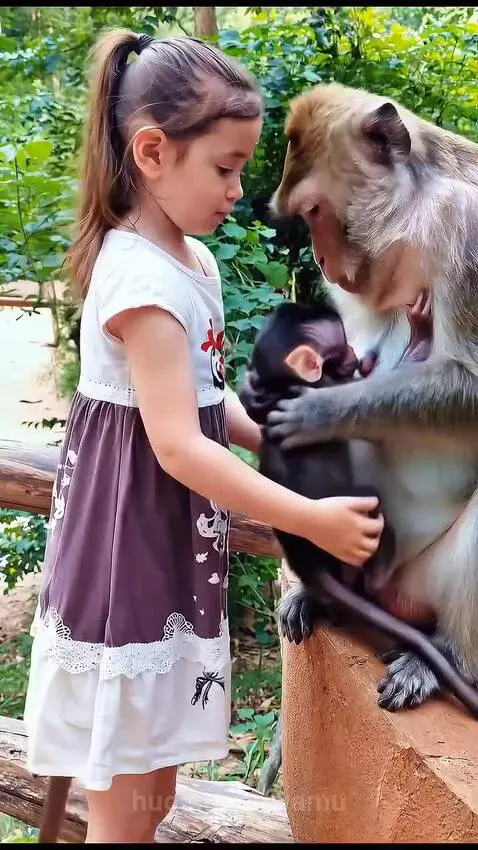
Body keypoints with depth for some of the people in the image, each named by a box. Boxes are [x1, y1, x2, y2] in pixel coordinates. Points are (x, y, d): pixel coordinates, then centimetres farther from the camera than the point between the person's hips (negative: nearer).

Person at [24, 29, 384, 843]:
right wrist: (310, 518, -23)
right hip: (126, 557, -9)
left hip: (174, 549, 9)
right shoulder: (142, 276, -21)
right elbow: (178, 445, -26)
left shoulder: (195, 260, 8)